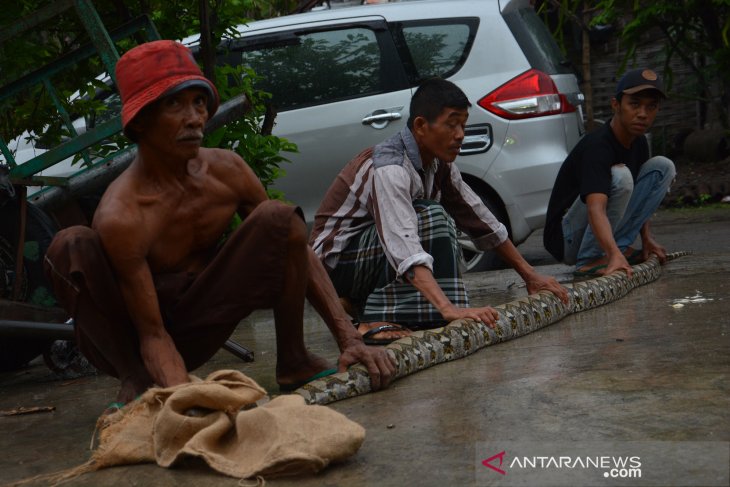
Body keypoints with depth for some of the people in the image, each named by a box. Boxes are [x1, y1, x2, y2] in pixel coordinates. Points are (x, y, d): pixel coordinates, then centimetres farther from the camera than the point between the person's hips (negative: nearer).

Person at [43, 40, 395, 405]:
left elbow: (297, 249, -6)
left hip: (198, 331, 4)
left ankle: (293, 362, -4)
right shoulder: (120, 216, -27)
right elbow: (152, 335, -24)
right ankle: (135, 380, -17)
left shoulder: (226, 170, -12)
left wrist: (349, 339, -15)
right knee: (72, 245, -32)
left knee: (279, 218, -18)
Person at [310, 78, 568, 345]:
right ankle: (377, 319, -23)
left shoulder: (438, 164, 1)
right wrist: (450, 309, -51)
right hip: (335, 259, -9)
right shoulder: (389, 168, -27)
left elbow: (478, 217, 7)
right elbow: (404, 247, -41)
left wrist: (530, 275, 6)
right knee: (430, 218, -25)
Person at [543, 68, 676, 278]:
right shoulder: (597, 145, -26)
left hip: (603, 238, 8)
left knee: (662, 166, 0)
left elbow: (636, 195, 17)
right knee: (619, 176, -31)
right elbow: (596, 209, -40)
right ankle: (590, 259, -21)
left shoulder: (639, 144, 2)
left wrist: (646, 237, 5)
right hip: (566, 241, -8)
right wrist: (614, 255, -54)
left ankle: (621, 245, -3)